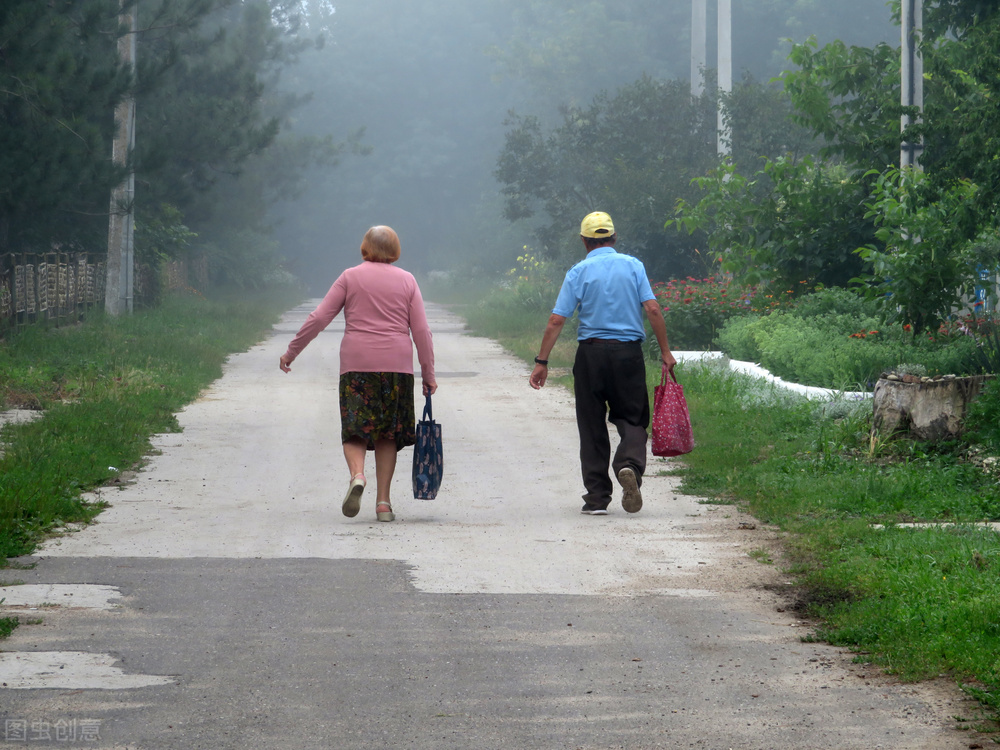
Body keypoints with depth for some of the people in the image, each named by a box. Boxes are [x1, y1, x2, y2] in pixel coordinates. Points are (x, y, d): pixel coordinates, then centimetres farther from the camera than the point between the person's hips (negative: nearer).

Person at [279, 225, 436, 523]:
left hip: (356, 364, -1)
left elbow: (318, 318, 1)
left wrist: (291, 352, 10)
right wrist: (428, 373, 11)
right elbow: (421, 331, 4)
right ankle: (383, 502, 4)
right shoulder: (406, 280, 8)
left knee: (355, 430, 2)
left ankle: (357, 475, -28)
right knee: (387, 433, 9)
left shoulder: (350, 278, 5)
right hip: (397, 364, 1)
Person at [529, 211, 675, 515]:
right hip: (629, 353, 0)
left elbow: (557, 320, -4)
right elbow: (653, 310, -4)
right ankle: (629, 465, -23)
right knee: (632, 419, 8)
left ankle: (597, 497, 7)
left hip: (591, 353, 0)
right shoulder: (633, 266, 3)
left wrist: (542, 361, -1)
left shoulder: (579, 272, 1)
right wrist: (665, 351, 1)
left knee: (592, 427, 8)